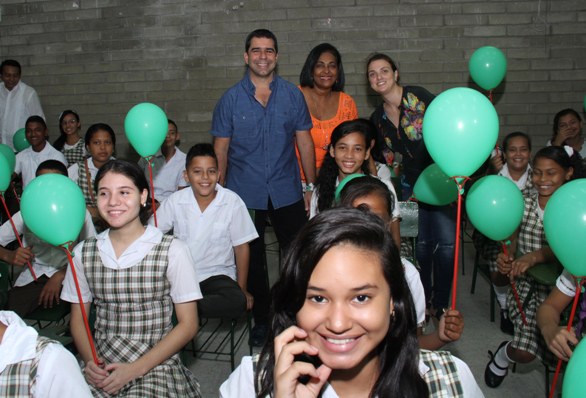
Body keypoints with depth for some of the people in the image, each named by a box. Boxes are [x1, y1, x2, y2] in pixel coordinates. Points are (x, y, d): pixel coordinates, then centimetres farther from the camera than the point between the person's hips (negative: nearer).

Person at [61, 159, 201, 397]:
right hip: (101, 367, 3)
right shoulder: (83, 253, 4)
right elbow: (78, 319, 12)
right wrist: (90, 361, -6)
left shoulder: (172, 251, -8)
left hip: (156, 367, -3)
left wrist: (136, 369, -10)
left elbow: (188, 325, -5)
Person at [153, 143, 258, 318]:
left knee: (238, 302, -32)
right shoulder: (175, 201, -4)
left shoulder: (233, 202, -10)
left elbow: (241, 247, -2)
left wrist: (242, 289, 0)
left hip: (217, 274, 0)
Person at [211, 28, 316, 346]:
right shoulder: (230, 99, 0)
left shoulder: (292, 95, 3)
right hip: (245, 194, 0)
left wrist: (311, 186, 3)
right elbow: (220, 150, 1)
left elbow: (304, 141, 6)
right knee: (252, 261, 12)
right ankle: (261, 319, 30)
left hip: (287, 192, 1)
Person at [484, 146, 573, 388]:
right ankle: (503, 355, 21)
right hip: (525, 282, 1)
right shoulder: (523, 203, 5)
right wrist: (505, 259, -17)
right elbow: (512, 242, 6)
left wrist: (536, 256, -35)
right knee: (524, 352, -13)